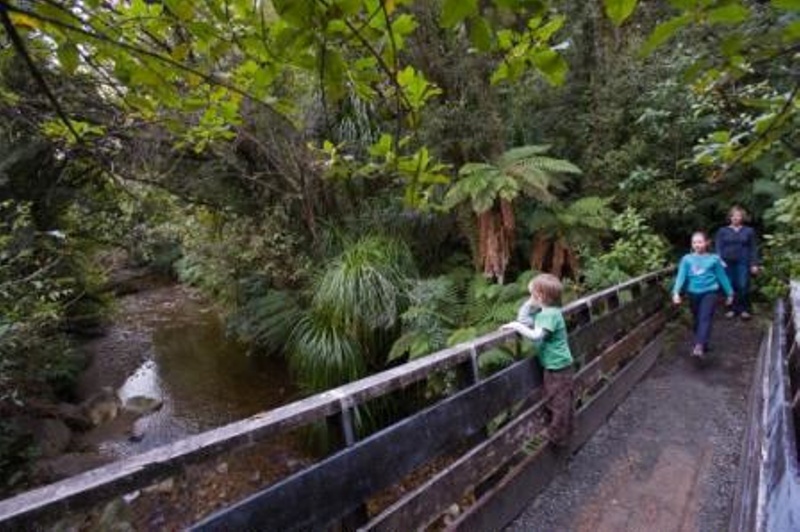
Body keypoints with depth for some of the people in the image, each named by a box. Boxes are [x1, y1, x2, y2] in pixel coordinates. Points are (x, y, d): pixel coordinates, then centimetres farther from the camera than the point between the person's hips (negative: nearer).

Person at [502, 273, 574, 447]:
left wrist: (516, 326, -25)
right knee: (552, 400, 22)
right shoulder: (543, 312, 6)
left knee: (558, 402, 3)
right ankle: (559, 432, 37)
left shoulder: (551, 314, -24)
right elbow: (523, 319, 8)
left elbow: (536, 336, -32)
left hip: (558, 366, -10)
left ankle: (558, 437, 15)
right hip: (553, 364, 10)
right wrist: (529, 303, -3)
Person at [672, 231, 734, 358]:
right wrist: (676, 292, -20)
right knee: (697, 320, 13)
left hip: (709, 292, -2)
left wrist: (729, 293, 14)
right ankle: (703, 345, 29)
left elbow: (722, 276, 9)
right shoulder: (686, 259, 0)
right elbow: (681, 276, -7)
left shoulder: (714, 259, 0)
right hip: (693, 293, 2)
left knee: (705, 318, -16)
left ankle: (699, 346, -29)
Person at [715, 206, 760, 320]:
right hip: (727, 263, 0)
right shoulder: (722, 231, 8)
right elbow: (718, 247, 3)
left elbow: (753, 249, 9)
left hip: (743, 263, 0)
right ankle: (733, 309, 11)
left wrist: (754, 264, 2)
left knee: (743, 287, -6)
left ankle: (744, 310, 5)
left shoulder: (749, 231, 10)